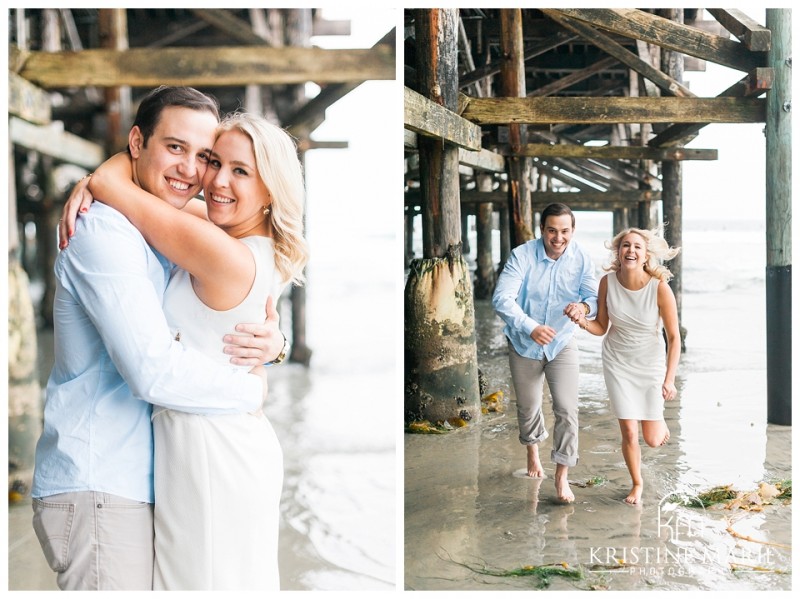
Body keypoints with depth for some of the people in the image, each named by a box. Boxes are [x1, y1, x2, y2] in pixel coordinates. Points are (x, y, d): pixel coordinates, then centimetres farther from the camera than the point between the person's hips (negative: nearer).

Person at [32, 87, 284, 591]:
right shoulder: (105, 231, -15)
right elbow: (155, 370, -26)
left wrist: (273, 341, -8)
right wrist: (252, 390, -11)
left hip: (142, 487, 9)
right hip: (99, 491, -9)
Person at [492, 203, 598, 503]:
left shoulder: (581, 259, -13)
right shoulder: (522, 256, -21)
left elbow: (595, 296, -15)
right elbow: (502, 298, -28)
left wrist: (584, 306, -41)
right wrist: (531, 328, -42)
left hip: (562, 344, 1)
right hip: (524, 345, 0)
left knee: (567, 409, -9)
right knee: (528, 407, 18)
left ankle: (562, 475, 4)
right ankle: (533, 451, 47)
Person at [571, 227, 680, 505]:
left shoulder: (660, 287, -22)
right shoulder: (608, 282, -14)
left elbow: (674, 337, -13)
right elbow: (601, 327, -3)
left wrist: (669, 379, -16)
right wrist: (583, 322, -24)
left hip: (651, 363, -1)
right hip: (617, 363, 1)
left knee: (652, 440, 4)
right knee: (629, 433, 0)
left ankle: (658, 421, 43)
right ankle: (637, 483, 28)